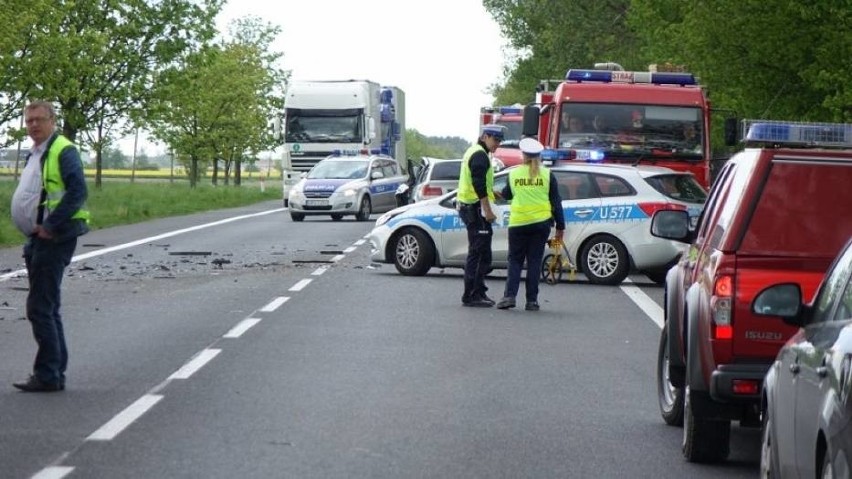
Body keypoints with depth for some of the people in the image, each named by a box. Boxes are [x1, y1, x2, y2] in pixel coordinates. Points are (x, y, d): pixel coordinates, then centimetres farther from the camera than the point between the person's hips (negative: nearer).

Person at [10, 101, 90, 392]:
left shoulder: (63, 151, -12)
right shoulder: (35, 155, 18)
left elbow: (77, 191, -23)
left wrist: (50, 226, -21)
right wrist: (35, 230, 14)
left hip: (53, 238, -10)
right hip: (37, 238, 10)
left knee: (40, 308, -11)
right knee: (47, 308, 14)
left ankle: (48, 375, -7)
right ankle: (55, 373, 20)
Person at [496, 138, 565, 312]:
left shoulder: (514, 174, 2)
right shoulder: (547, 175, 0)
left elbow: (506, 195, 18)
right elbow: (556, 203, 1)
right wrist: (560, 226, 6)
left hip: (518, 224, 0)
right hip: (541, 223, 0)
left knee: (515, 260, 8)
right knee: (534, 261, 5)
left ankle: (509, 295, -7)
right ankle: (531, 300, 2)